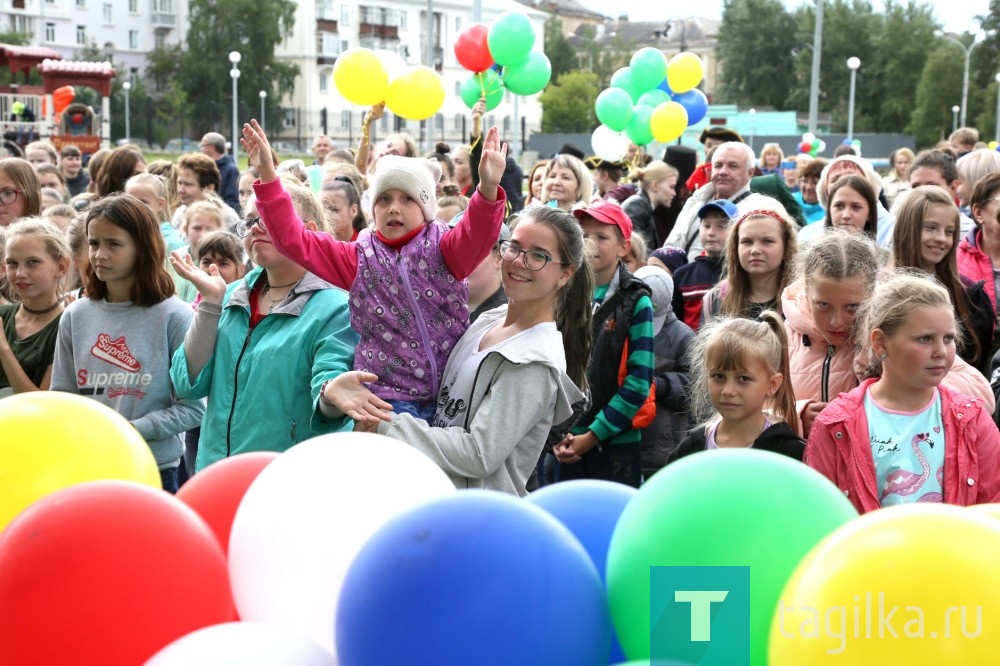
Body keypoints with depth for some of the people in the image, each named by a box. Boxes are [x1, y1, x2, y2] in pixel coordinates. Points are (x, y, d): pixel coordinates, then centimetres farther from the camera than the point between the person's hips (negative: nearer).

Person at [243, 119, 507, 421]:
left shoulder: (443, 249, 0)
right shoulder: (360, 258, 8)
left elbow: (476, 235, -22)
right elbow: (291, 237, 3)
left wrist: (488, 189, -43)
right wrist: (267, 175, -8)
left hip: (451, 396, 0)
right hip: (387, 395, 1)